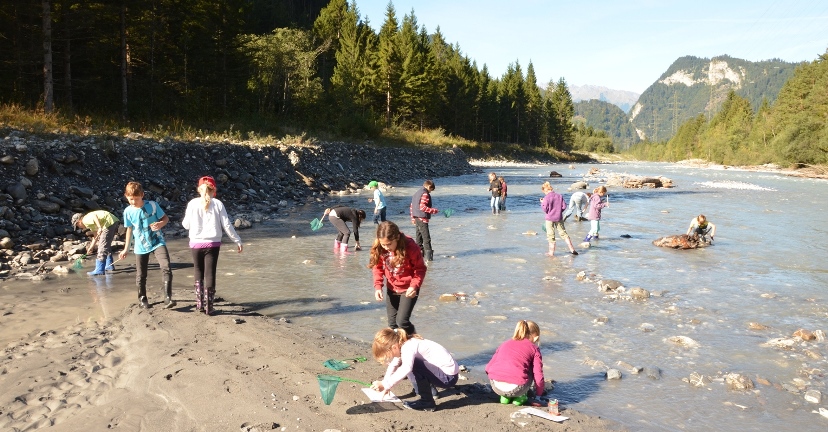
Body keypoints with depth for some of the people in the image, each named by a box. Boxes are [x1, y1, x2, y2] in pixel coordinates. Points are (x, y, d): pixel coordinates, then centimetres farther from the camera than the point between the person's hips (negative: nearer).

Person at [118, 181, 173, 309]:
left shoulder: (153, 205, -10)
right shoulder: (128, 211, -2)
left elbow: (165, 218, 1)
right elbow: (129, 229, 10)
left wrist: (161, 224, -23)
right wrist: (126, 249, 16)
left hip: (157, 242, -2)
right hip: (141, 247, 3)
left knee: (166, 267, -21)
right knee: (140, 275, 8)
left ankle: (169, 298, -20)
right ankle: (142, 298, 29)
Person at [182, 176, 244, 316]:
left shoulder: (192, 203, -1)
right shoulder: (218, 204, -3)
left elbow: (186, 225, 5)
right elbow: (227, 225, -3)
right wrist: (238, 241, 5)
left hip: (196, 243, 1)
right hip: (213, 244, -1)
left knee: (198, 272, 17)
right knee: (210, 274, 4)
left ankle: (200, 303, 16)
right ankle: (208, 306, 5)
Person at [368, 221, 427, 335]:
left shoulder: (410, 246, -26)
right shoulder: (378, 248, -15)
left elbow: (420, 269, -14)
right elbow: (377, 268, 1)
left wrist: (414, 285, -27)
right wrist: (378, 286, -12)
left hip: (408, 289, -5)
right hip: (391, 289, 5)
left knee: (402, 321, -13)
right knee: (392, 323, 9)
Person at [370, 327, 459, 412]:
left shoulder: (408, 347, -23)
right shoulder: (402, 345, 6)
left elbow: (406, 369, -41)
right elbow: (393, 365, 18)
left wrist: (385, 385, -38)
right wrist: (385, 386, 14)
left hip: (449, 377, -10)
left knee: (412, 365, -25)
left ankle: (427, 402, -14)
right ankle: (428, 389, 19)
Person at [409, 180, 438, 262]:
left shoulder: (416, 193, 16)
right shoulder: (425, 194, -13)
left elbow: (411, 207, 18)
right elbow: (422, 207, -23)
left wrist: (413, 218, 22)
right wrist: (433, 210, -15)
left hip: (416, 218, 9)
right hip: (422, 218, -9)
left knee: (419, 236, 16)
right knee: (426, 238, -9)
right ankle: (428, 256, -13)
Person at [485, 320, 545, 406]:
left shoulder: (505, 344, 25)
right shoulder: (534, 349, 14)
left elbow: (488, 367, 23)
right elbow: (538, 377, 5)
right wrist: (539, 393, 25)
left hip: (496, 386, 4)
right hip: (516, 388, -4)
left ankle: (505, 396, 20)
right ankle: (520, 396, 16)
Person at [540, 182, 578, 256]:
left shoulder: (546, 197, -14)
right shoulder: (559, 196, 2)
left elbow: (545, 209, -14)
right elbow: (564, 206, 3)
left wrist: (542, 203, 3)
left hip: (550, 218, -4)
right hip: (559, 218, 4)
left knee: (550, 235, 5)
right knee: (563, 233, 12)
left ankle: (551, 252, 8)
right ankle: (572, 249, 9)